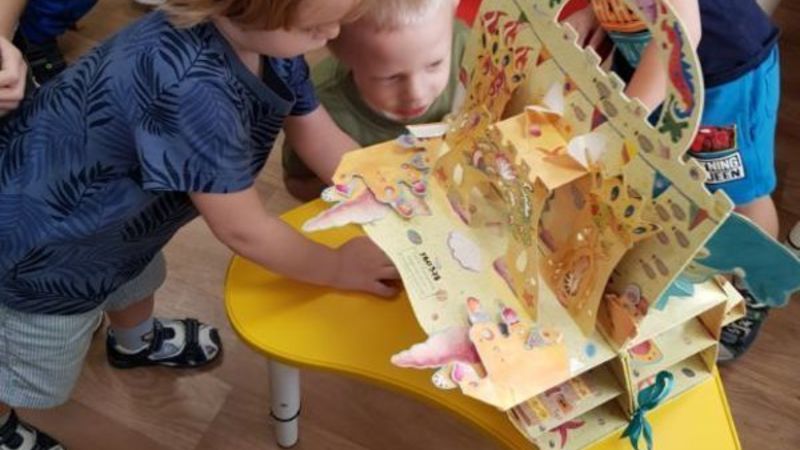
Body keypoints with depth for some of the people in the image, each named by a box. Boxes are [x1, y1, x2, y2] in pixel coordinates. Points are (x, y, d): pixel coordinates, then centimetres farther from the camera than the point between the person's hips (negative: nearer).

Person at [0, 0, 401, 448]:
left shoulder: (266, 40, -15)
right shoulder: (193, 87, -42)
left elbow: (328, 144, -2)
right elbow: (243, 230, -30)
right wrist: (337, 267, -14)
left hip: (92, 199, 8)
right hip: (37, 238, -8)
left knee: (137, 282, 37)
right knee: (37, 372, 21)